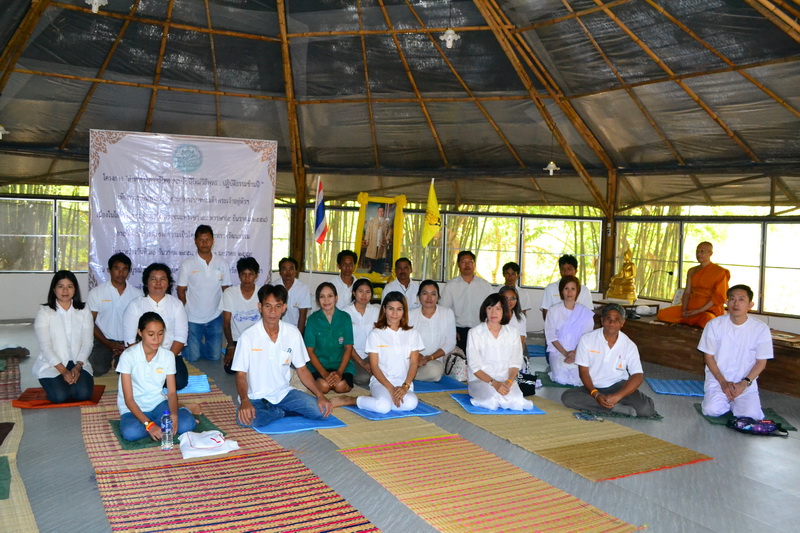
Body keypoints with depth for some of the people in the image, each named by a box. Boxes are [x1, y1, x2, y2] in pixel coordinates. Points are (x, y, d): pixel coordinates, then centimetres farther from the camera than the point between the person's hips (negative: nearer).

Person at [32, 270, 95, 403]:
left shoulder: (84, 311, 5)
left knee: (83, 393, -24)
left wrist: (78, 366, -18)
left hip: (78, 362, 2)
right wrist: (63, 370, -21)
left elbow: (87, 343, -1)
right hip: (51, 364, -2)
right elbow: (45, 346, -10)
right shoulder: (44, 312, -2)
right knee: (59, 396, -27)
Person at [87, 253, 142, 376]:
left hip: (128, 342, 1)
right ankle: (108, 360, 13)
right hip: (104, 341, -1)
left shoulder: (137, 294, 2)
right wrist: (108, 344, -10)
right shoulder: (96, 292, -1)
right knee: (97, 369, -24)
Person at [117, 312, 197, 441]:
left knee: (187, 424, -28)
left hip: (158, 403, 1)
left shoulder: (168, 355, -5)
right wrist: (148, 424, -29)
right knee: (130, 432, -35)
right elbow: (128, 399, -17)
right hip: (134, 408, -1)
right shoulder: (128, 356, -15)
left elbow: (172, 392, -4)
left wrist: (174, 415, -26)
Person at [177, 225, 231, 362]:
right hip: (193, 319, -2)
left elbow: (226, 290, 8)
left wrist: (225, 312, 1)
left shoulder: (222, 265, 3)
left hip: (215, 318, 2)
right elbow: (181, 291, 1)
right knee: (192, 357, -2)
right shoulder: (187, 265, -4)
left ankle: (199, 345, 33)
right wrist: (187, 313, -2)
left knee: (215, 356, 3)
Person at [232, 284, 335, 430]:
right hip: (256, 397, -3)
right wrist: (245, 401, -30)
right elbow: (241, 375, -10)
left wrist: (320, 396, -9)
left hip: (284, 392, 3)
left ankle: (276, 412, -1)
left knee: (321, 411, -18)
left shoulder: (293, 333, -2)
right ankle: (285, 412, -8)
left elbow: (302, 369, 4)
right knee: (246, 420, -36)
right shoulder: (248, 337, -12)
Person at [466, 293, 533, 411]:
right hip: (480, 380, -2)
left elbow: (515, 363, 4)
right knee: (493, 401, -35)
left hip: (506, 380, 2)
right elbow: (474, 366, -6)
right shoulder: (475, 333, -2)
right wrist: (494, 383, -21)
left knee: (517, 400, -31)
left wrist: (509, 382, -17)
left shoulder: (513, 333, 8)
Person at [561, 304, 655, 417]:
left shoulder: (629, 346, -5)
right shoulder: (587, 339, -7)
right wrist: (596, 394, -23)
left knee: (647, 409, -26)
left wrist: (617, 396, -29)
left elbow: (637, 376, -13)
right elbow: (583, 371, -6)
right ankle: (617, 407, -23)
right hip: (594, 387, 1)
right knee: (567, 397, -30)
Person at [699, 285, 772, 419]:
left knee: (750, 415, -22)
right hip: (717, 379, 0)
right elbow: (708, 356, 0)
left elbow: (761, 362, 0)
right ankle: (725, 400, 10)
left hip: (746, 383, 0)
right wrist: (723, 382, -12)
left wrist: (744, 383, -13)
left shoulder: (761, 328, -4)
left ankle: (736, 401, 12)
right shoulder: (715, 324, -4)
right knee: (711, 410, -24)